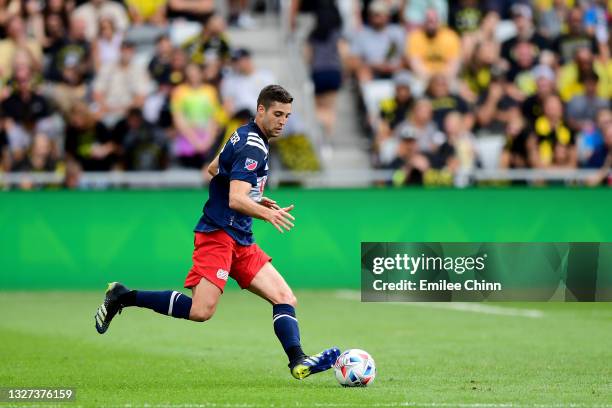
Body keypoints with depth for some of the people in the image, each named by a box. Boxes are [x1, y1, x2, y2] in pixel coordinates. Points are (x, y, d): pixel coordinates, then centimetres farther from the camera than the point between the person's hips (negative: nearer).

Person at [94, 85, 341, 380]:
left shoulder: (244, 136, 16)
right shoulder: (252, 147, -14)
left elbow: (213, 169, 31)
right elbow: (236, 200, -24)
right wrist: (267, 214, -40)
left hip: (241, 241, 10)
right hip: (219, 234, -10)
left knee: (285, 298, -2)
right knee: (201, 311, -21)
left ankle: (298, 362, -16)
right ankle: (124, 297, -6)